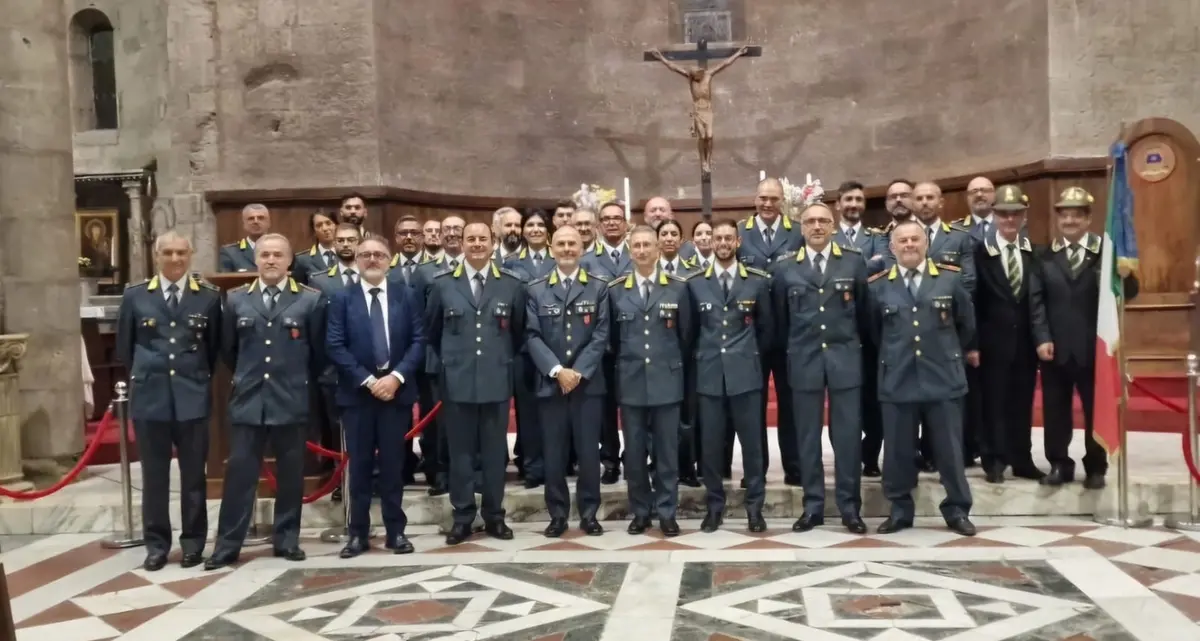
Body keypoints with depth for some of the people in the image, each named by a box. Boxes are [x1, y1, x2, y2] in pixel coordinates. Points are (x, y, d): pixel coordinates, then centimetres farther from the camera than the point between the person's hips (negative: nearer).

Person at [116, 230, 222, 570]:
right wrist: (147, 375, 13)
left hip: (193, 396, -1)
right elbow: (124, 347, 12)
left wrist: (199, 377, 9)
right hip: (149, 396, 1)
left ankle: (193, 542, 18)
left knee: (194, 475, 7)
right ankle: (156, 544, 18)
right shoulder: (135, 295, 4)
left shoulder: (209, 296, 1)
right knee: (154, 476, 7)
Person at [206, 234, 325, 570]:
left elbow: (319, 351, 5)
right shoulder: (235, 299, 5)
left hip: (291, 401, -1)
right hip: (247, 400, 1)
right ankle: (228, 544, 10)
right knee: (239, 473, 3)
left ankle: (287, 539, 19)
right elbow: (227, 349, 15)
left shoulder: (311, 300, -2)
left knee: (290, 474, 7)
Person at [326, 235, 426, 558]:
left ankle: (396, 531, 15)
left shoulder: (406, 297, 8)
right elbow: (335, 346, -5)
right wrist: (368, 380, -13)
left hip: (397, 391, 1)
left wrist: (397, 376, -13)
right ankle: (358, 533, 12)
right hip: (357, 393, -1)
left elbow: (418, 341, 1)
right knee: (359, 465, 4)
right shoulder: (342, 299, 3)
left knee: (393, 464, 7)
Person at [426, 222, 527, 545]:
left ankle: (494, 516, 19)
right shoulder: (443, 283, 2)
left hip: (497, 380, 0)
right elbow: (432, 330, 14)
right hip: (456, 381, 0)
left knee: (495, 451, 8)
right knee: (460, 451, 6)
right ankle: (462, 517, 16)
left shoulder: (512, 283, 2)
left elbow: (519, 331, 12)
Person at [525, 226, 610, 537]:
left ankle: (589, 513, 15)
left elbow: (601, 334, -2)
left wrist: (579, 371, -12)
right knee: (553, 452, 4)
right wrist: (557, 371, -13)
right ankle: (557, 514, 15)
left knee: (588, 451, 3)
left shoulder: (599, 287, 5)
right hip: (550, 382, 1)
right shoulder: (536, 290, 6)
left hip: (588, 382, 0)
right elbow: (533, 336, -1)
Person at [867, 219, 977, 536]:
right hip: (897, 380, 0)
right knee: (898, 449, 6)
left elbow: (966, 322, 14)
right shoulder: (877, 286, 2)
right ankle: (900, 510, 19)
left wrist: (963, 352, 22)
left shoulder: (950, 279, 1)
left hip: (943, 377, 0)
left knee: (950, 448, 6)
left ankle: (957, 510, 19)